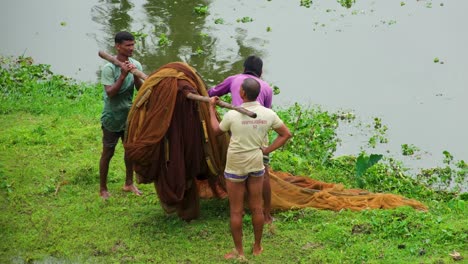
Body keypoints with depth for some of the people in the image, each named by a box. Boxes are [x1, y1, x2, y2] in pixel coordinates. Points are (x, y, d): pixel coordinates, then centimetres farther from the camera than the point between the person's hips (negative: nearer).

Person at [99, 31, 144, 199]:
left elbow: (142, 89, -6)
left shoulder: (135, 65, -2)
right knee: (108, 153, 3)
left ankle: (129, 183, 33)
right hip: (112, 118, -5)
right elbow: (110, 93, -25)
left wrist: (135, 75, -24)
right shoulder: (109, 68, -18)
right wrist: (123, 75, -32)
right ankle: (103, 189, 14)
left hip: (129, 115, 6)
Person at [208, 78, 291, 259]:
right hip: (256, 165, 3)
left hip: (235, 167, -3)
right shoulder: (268, 114, -9)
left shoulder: (232, 115, -18)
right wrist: (267, 150, 2)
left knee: (236, 210, 7)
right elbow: (286, 134, 1)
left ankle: (239, 251, 13)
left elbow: (216, 130, 2)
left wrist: (211, 108, 14)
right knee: (256, 208, 14)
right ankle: (257, 247, 25)